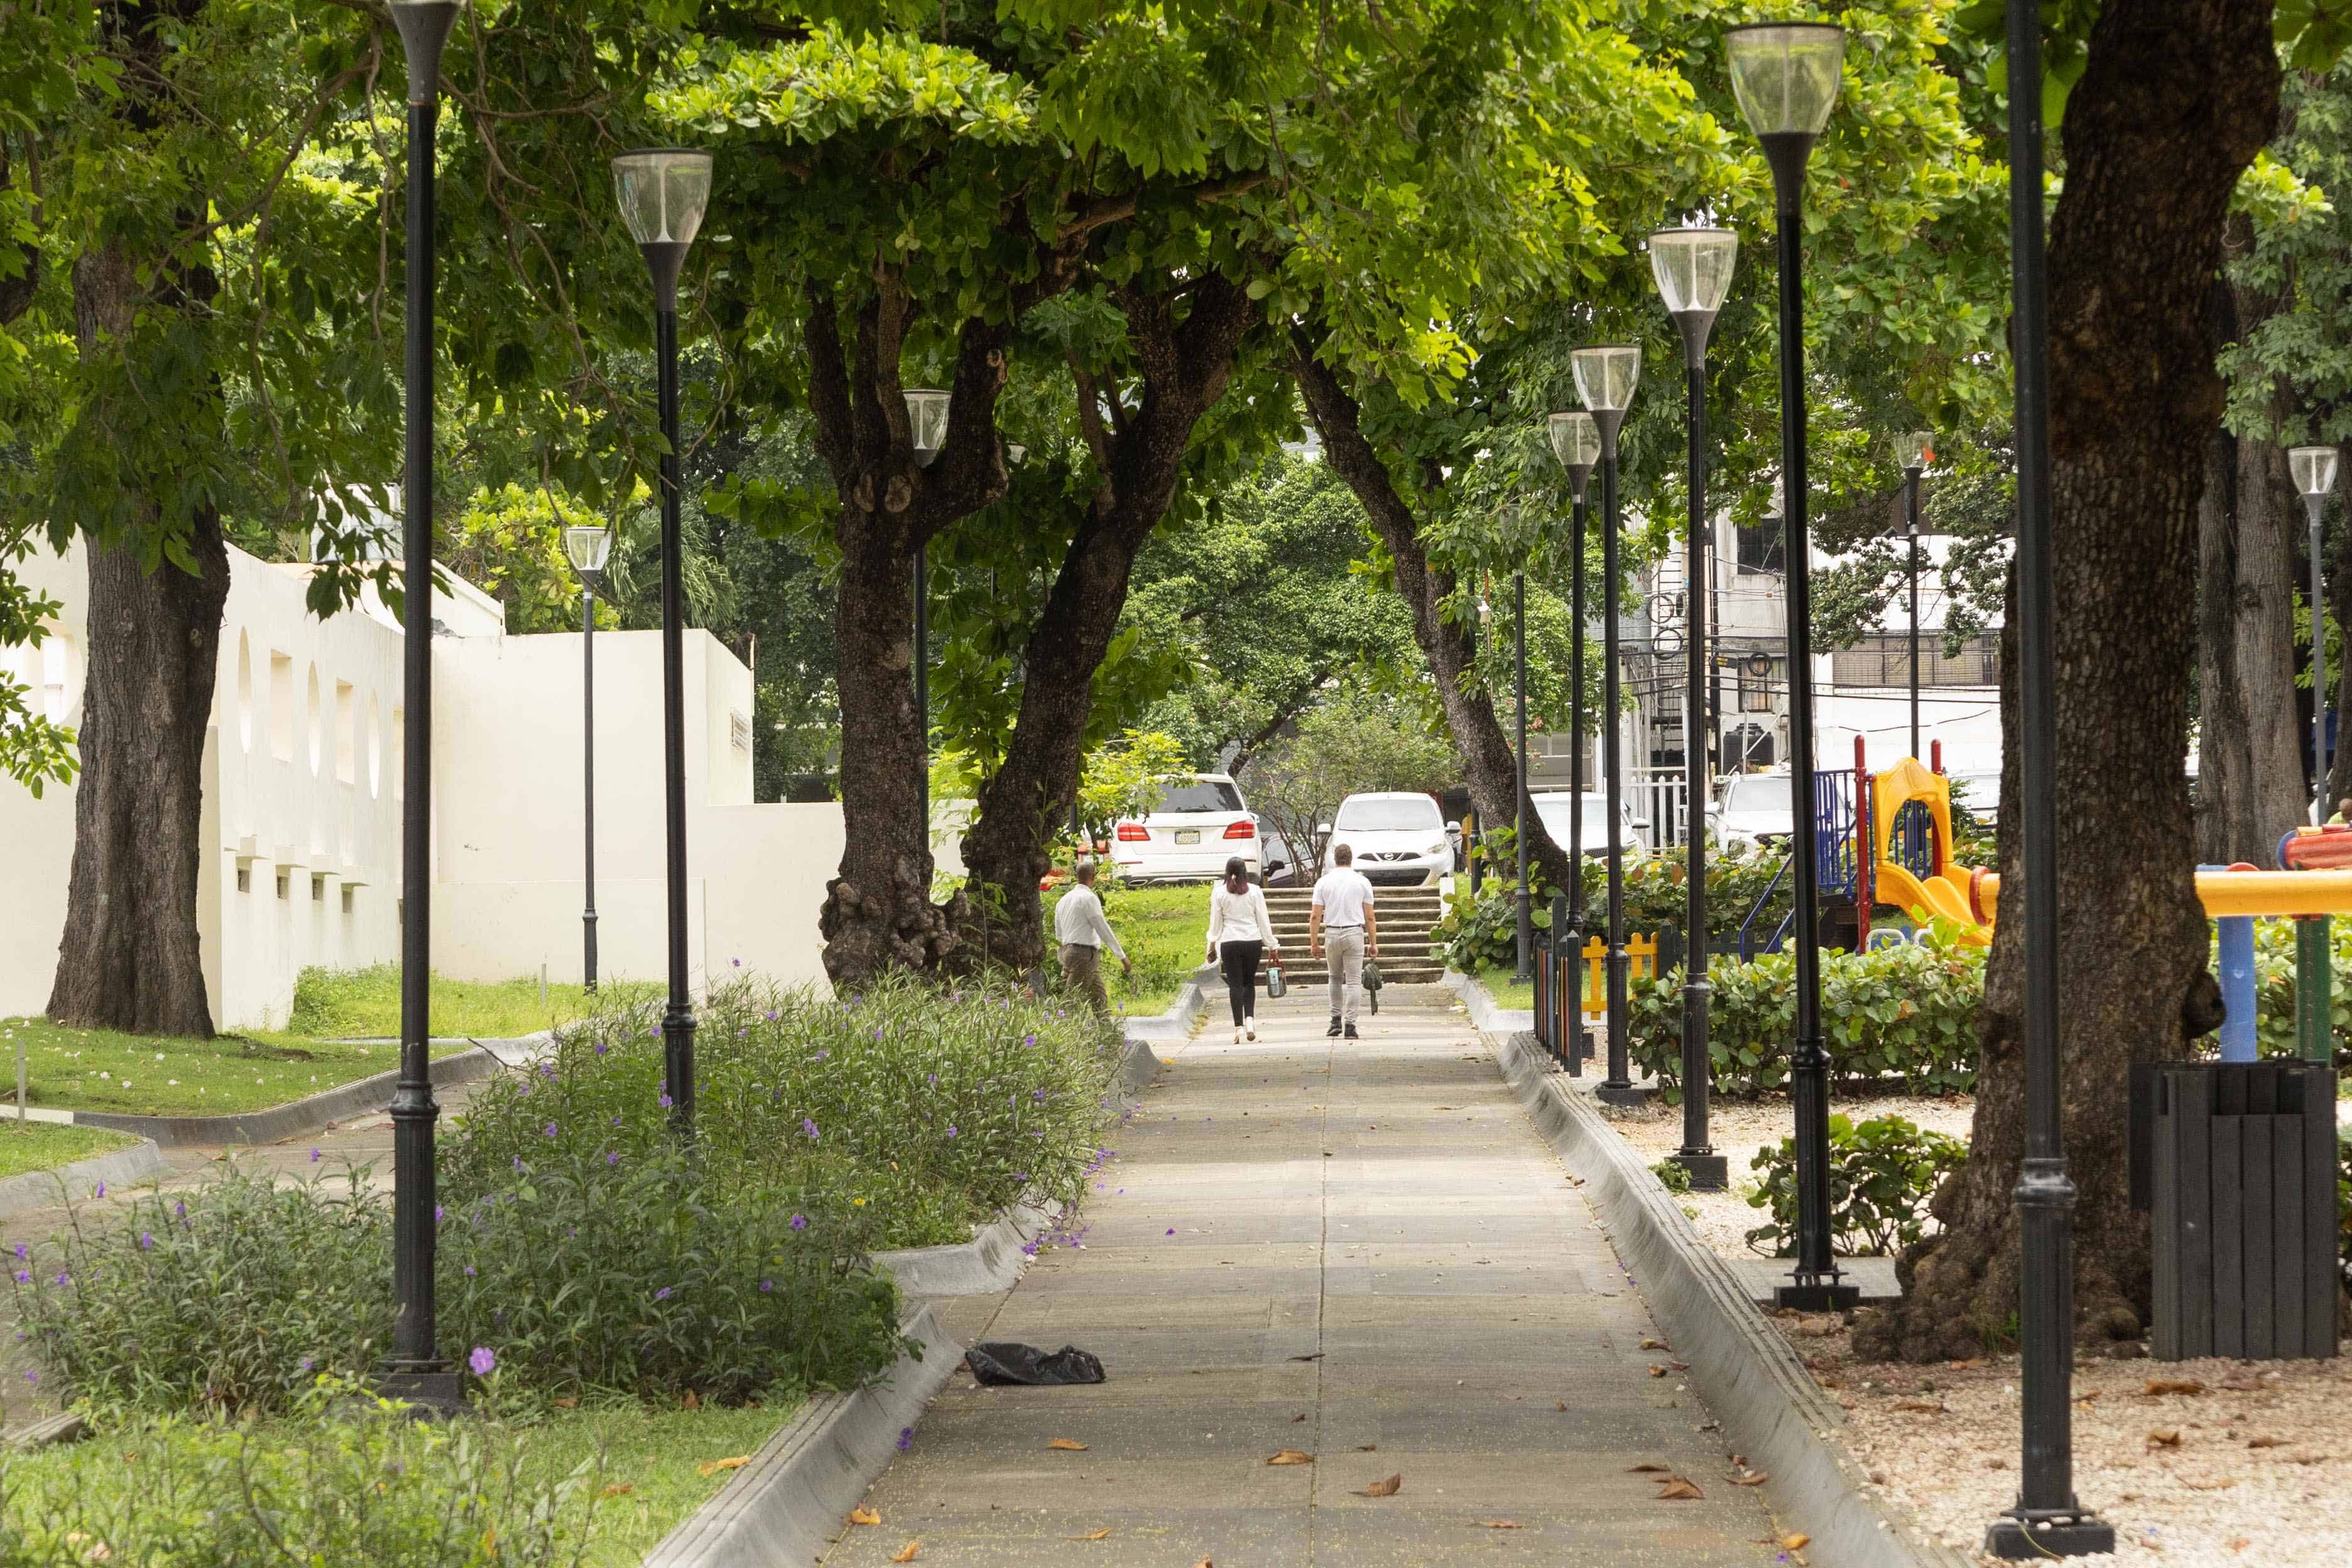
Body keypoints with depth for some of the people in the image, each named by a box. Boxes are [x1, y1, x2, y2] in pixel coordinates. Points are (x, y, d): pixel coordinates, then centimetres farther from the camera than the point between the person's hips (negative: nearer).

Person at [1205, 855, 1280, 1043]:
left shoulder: (1219, 892, -1)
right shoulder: (1254, 891, 0)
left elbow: (1215, 922, 3)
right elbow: (1263, 920, 3)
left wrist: (1212, 944, 13)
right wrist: (1272, 945, 8)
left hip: (1229, 943, -1)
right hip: (1253, 941, 1)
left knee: (1235, 985, 1)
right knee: (1249, 982, 15)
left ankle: (1239, 1027, -4)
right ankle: (1250, 1020, -2)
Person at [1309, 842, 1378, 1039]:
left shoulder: (1324, 882, 2)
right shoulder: (1362, 882, 0)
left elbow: (1315, 916, -1)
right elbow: (1370, 917, 0)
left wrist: (1314, 942, 3)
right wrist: (1373, 943, 5)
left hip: (1332, 933, 1)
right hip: (1355, 933, -1)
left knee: (1335, 978, 19)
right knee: (1353, 981, 0)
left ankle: (1336, 1020, 15)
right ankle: (1350, 1024, -7)